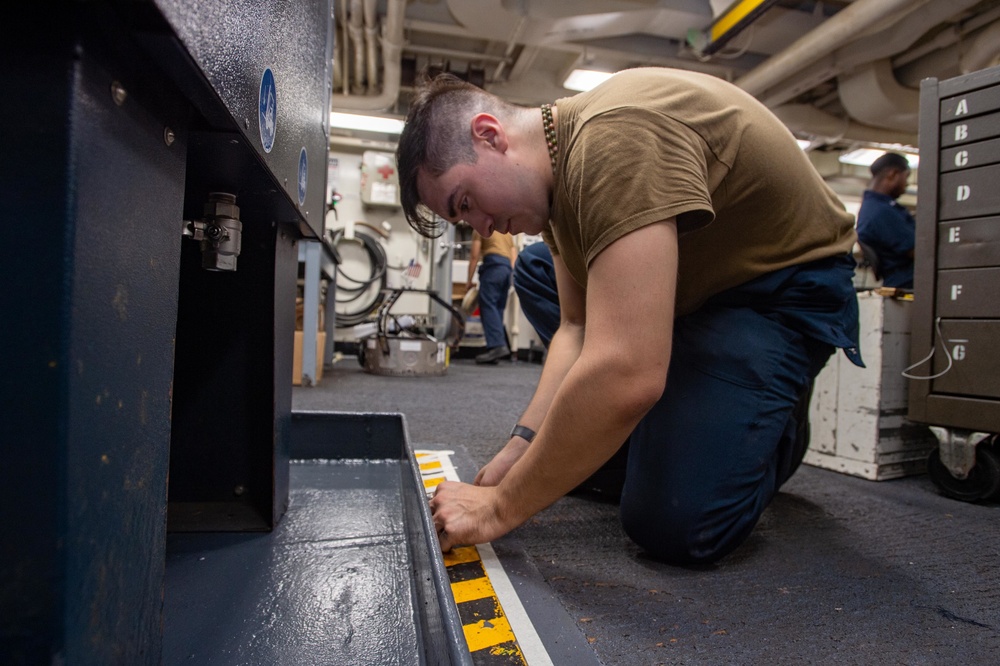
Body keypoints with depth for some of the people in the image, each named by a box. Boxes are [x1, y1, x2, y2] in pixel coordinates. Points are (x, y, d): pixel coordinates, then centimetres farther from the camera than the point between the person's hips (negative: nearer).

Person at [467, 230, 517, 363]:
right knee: (498, 308, 3)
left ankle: (497, 345, -31)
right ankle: (499, 345, -7)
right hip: (508, 268, 6)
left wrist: (469, 279, 13)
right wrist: (511, 275, 19)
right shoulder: (507, 232, 32)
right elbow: (514, 257, 22)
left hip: (493, 265, -6)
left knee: (488, 305, -15)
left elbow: (474, 256, 9)